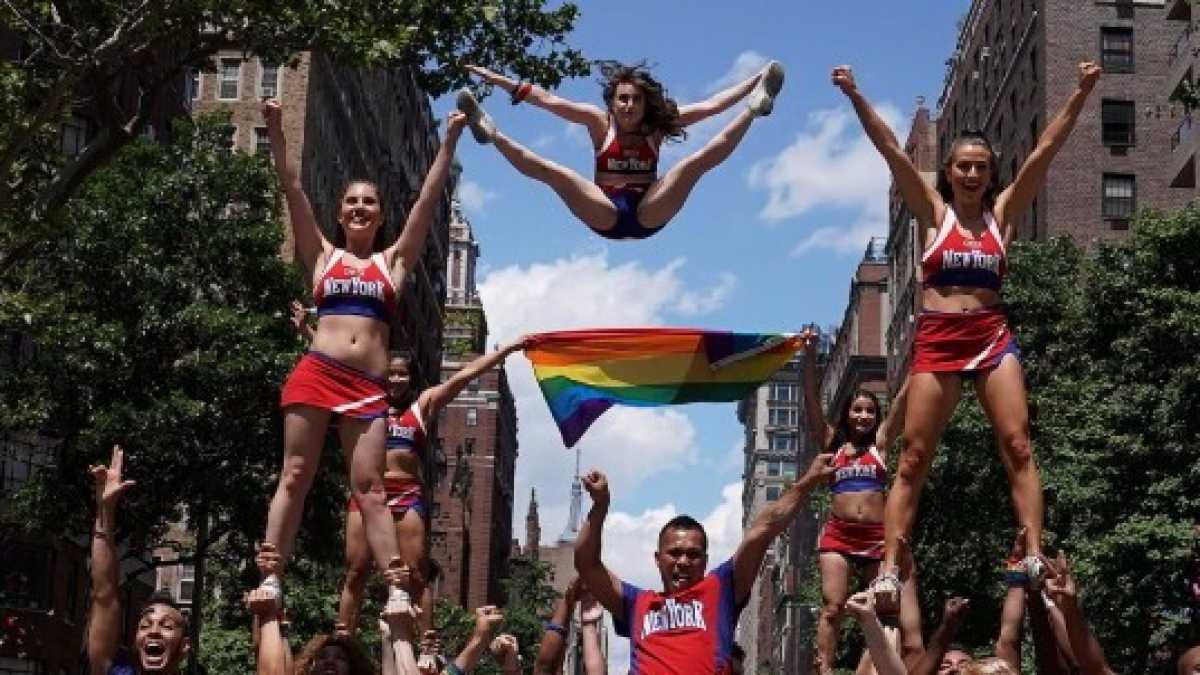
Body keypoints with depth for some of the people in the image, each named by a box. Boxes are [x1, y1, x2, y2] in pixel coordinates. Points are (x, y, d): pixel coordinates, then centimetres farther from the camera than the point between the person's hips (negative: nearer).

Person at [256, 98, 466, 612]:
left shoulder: (394, 260, 17)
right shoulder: (323, 256, 16)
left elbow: (428, 199, 12)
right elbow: (293, 188, 10)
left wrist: (449, 142, 8)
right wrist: (276, 131, 4)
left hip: (369, 387, 0)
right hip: (316, 373, 0)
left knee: (369, 488, -3)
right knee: (295, 477, -3)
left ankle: (397, 589, -7)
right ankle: (271, 579, -4)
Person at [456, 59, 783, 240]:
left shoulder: (658, 124, 8)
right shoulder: (601, 122, 6)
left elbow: (711, 105, 5)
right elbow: (548, 100, 1)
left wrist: (755, 81, 0)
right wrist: (499, 80, -6)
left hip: (649, 215, 0)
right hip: (606, 216, 0)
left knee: (696, 162, -18)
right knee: (550, 171, -23)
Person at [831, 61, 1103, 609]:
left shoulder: (1002, 214, 10)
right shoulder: (933, 213, 6)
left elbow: (1045, 149, 4)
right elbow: (891, 150, -2)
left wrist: (1081, 94, -2)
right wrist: (855, 97, -10)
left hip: (992, 337, 2)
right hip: (937, 339, -2)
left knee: (1017, 448, -9)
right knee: (914, 459, -3)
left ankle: (1035, 558, -13)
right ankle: (888, 570, -5)